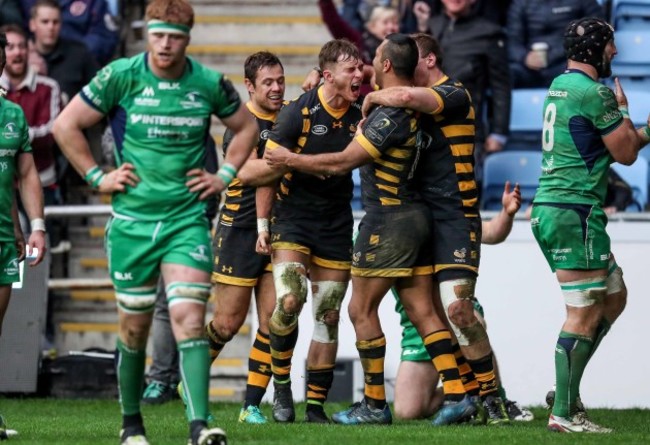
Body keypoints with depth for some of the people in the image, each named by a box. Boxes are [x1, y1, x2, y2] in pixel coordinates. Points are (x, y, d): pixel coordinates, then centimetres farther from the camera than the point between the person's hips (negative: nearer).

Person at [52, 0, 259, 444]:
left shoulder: (210, 84, -1)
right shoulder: (120, 76, -6)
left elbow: (246, 127, 18)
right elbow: (66, 125, 2)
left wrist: (225, 176, 9)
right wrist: (97, 176, -1)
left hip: (187, 220, 0)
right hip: (132, 219, 0)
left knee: (189, 317, -14)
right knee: (135, 326, 8)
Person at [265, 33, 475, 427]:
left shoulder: (391, 115, -19)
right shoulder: (412, 107, 9)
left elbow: (343, 162, -17)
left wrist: (291, 159, -6)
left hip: (389, 221, -9)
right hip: (415, 215, 9)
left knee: (362, 310, 1)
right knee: (422, 311, 7)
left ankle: (375, 404, 4)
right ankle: (456, 394, -1)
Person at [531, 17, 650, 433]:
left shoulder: (561, 85, 16)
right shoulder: (594, 93, -14)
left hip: (550, 208, 10)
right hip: (574, 213, -10)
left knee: (614, 297, 17)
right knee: (584, 314, -7)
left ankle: (568, 391, 15)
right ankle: (564, 412, -6)